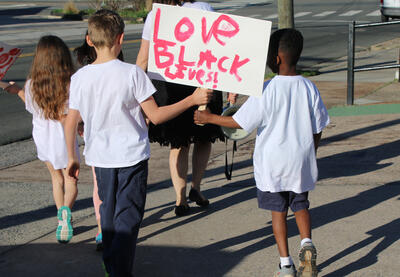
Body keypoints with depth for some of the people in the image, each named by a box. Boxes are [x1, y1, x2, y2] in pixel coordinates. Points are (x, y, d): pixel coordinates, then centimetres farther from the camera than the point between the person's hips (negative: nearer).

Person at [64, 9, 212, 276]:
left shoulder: (79, 77, -5)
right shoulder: (132, 73, -16)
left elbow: (71, 123, 2)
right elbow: (156, 115, -14)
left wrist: (72, 157, 16)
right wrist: (192, 100, -7)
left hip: (100, 157, 4)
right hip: (131, 155, -4)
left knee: (109, 213, 21)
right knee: (128, 217, 2)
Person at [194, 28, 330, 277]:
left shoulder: (267, 90, -17)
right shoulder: (309, 88, -4)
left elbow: (239, 122, -14)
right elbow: (317, 130, 3)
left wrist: (209, 118, -1)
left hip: (273, 164, -3)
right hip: (301, 162, 3)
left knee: (278, 210, 10)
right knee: (301, 205, 22)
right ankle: (307, 243, -1)